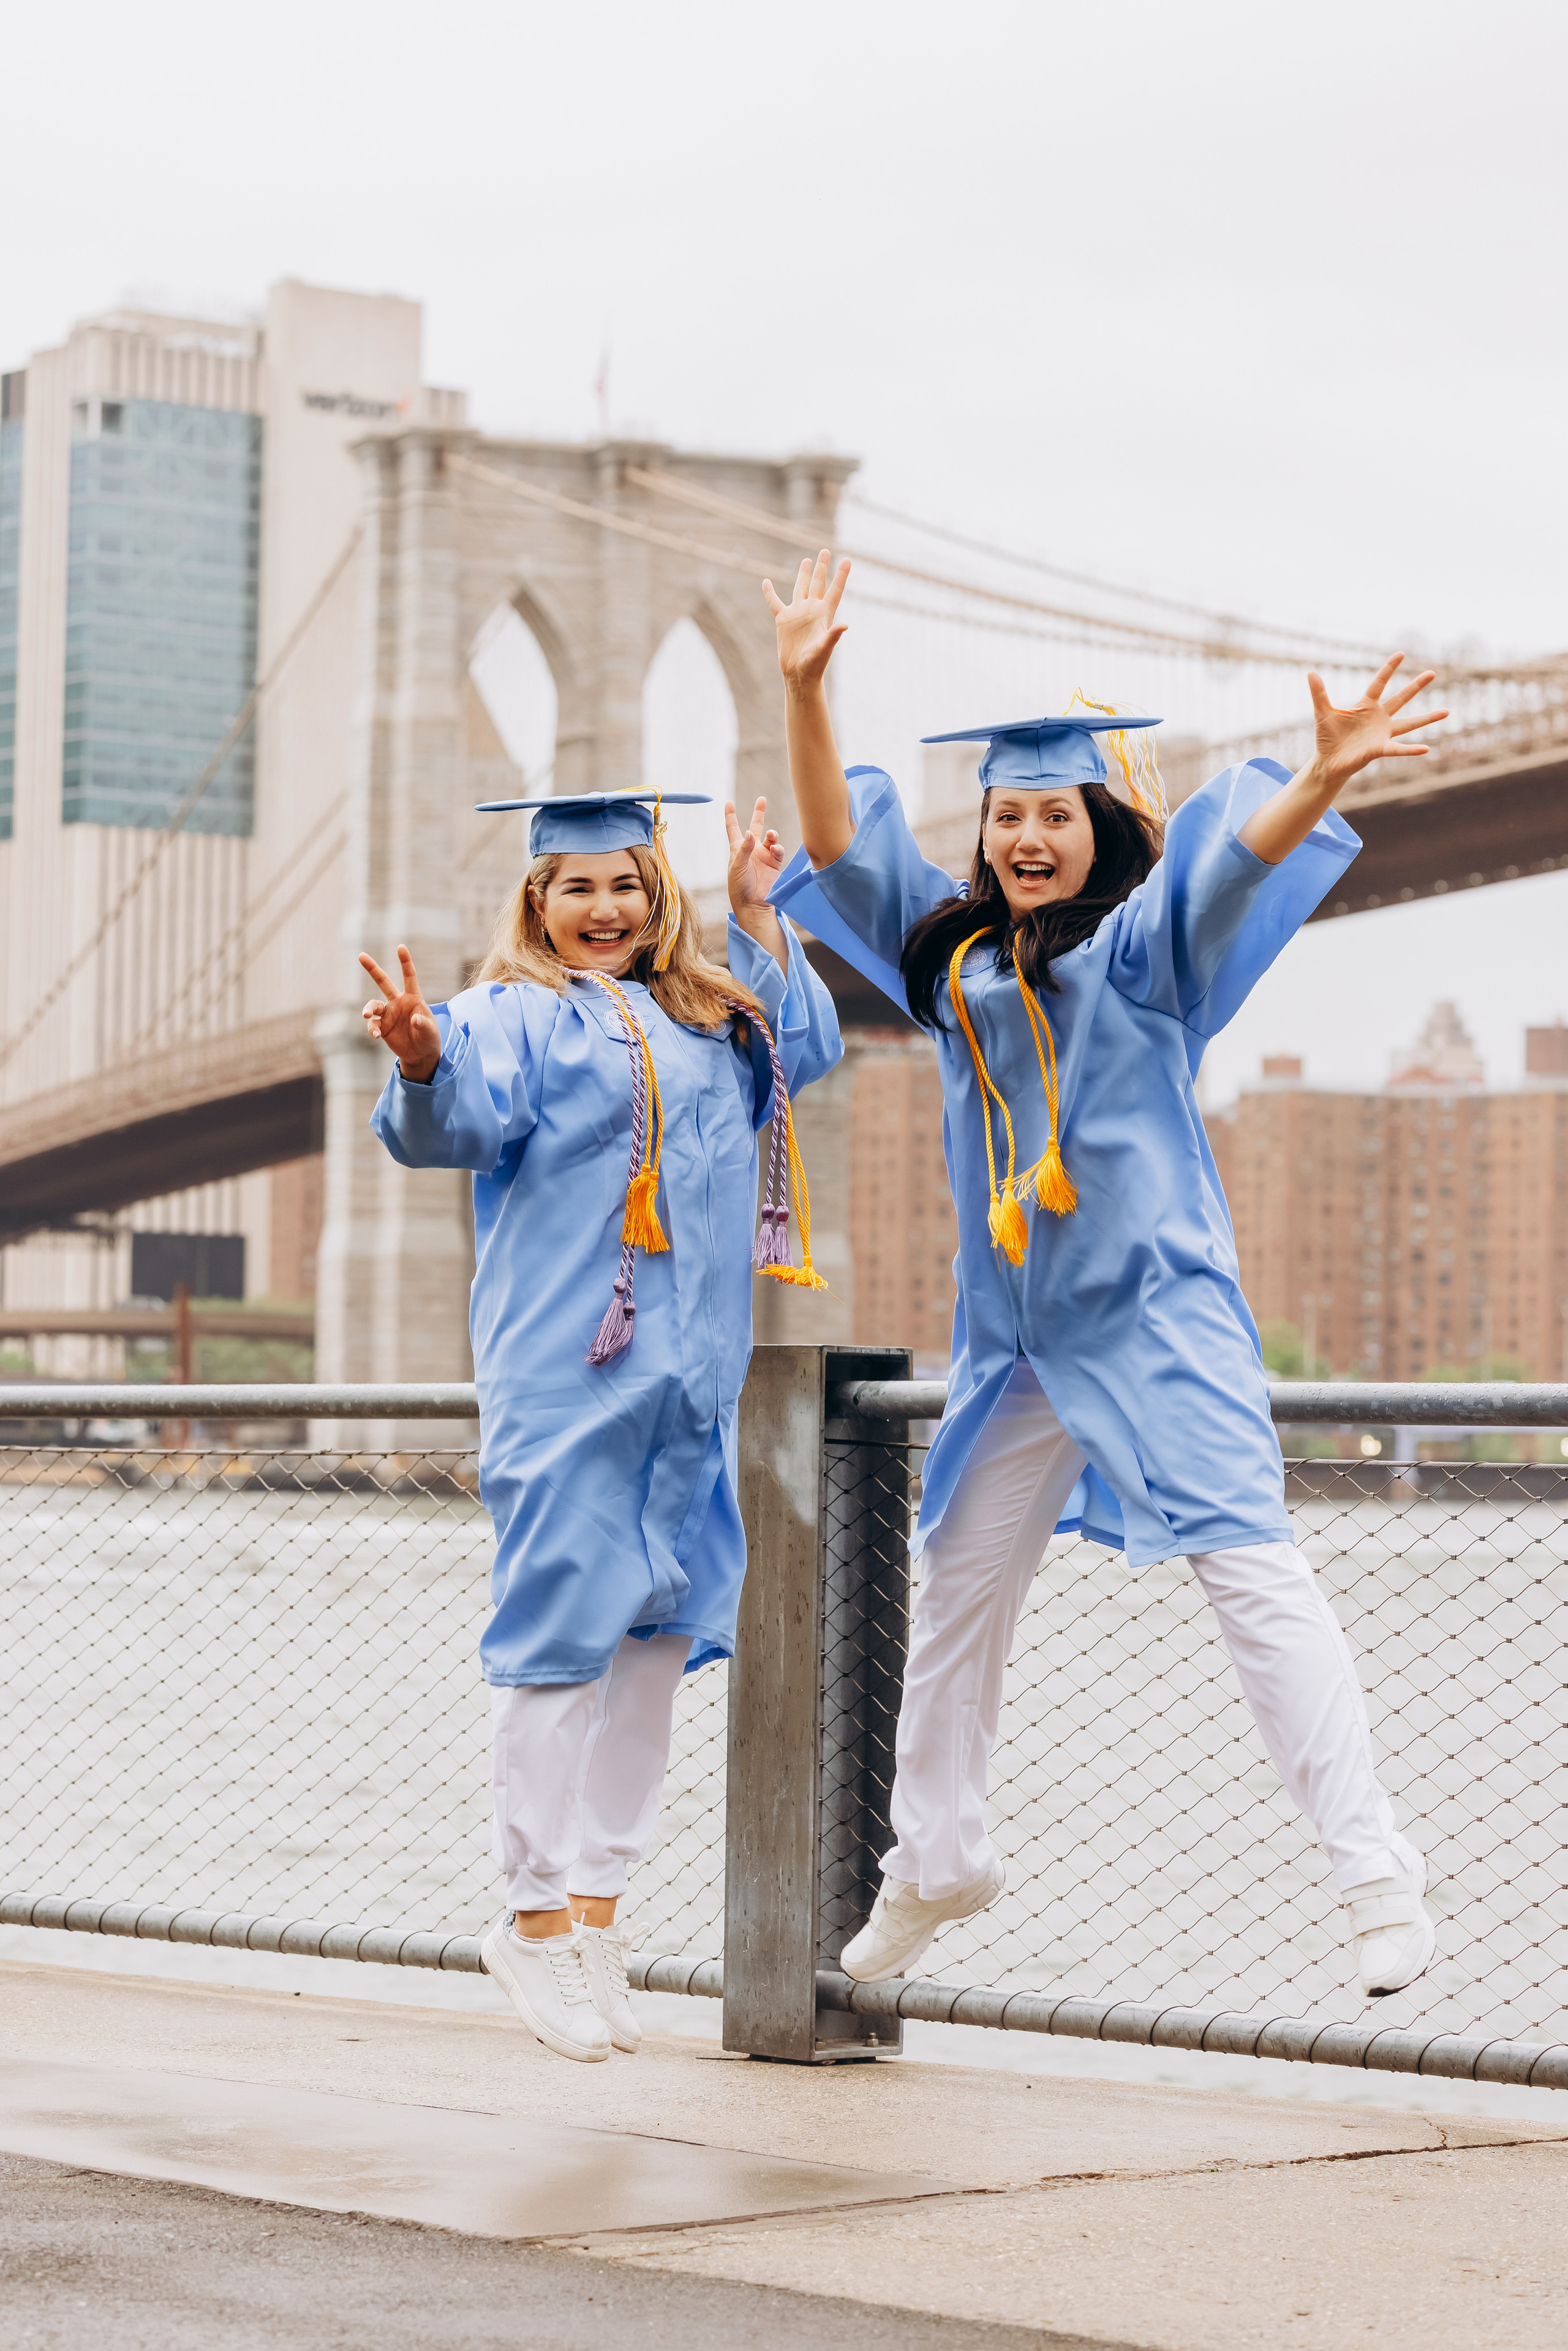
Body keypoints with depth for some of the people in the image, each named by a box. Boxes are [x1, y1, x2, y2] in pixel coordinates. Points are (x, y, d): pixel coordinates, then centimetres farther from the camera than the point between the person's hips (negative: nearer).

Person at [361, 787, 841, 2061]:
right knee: (562, 1626, -8)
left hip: (691, 1372, 7)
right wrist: (425, 1063, -39)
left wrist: (760, 917, 22)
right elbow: (466, 1114, -17)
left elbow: (807, 1049, 28)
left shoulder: (702, 1020, 20)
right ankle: (536, 1917, -3)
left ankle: (598, 1902, 13)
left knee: (657, 1625, 6)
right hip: (566, 1369, -7)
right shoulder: (519, 1017, -1)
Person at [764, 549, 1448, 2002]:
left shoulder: (1145, 945, -3)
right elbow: (836, 844, 4)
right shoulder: (952, 955, 10)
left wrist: (1324, 778, -42)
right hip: (1013, 1330, 6)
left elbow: (1243, 852, -22)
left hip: (1155, 1311, -6)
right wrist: (804, 688, -10)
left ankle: (1372, 1869, -13)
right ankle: (936, 1859, 31)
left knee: (1246, 1566, -13)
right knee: (960, 1584, 14)